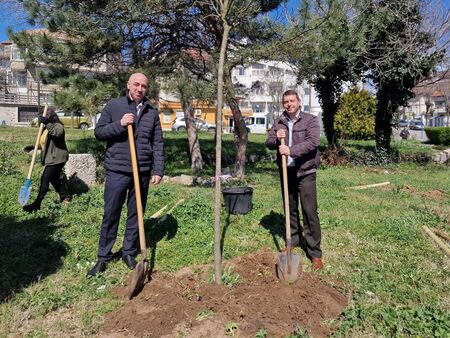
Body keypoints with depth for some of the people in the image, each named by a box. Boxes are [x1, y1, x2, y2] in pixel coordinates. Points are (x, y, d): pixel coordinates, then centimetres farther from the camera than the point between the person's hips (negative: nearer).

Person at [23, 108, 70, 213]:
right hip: (51, 159, 10)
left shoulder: (58, 126, -12)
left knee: (45, 179, -10)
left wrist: (46, 123, -41)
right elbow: (43, 143, 25)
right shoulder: (46, 128, 16)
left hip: (56, 159, -10)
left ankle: (37, 204, -6)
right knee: (54, 178, 17)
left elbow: (58, 132, -37)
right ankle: (64, 196, 30)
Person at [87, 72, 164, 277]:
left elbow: (158, 144, 8)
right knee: (110, 215, 4)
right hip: (117, 170, -2)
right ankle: (103, 257, 18)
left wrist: (158, 170, 1)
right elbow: (98, 132, 2)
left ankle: (129, 253, 27)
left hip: (142, 172, 3)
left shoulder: (152, 112, 9)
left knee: (136, 214, 11)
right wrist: (119, 124, -14)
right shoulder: (113, 106, 3)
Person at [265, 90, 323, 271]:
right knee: (290, 209, 16)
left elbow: (313, 141, -19)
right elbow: (268, 143, 7)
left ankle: (315, 253, 3)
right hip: (286, 172, 5)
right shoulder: (278, 122, 9)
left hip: (305, 173, -5)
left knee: (310, 212, -5)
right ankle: (294, 239, 34)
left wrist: (291, 150, -28)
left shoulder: (310, 120, -5)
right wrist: (276, 138, -15)